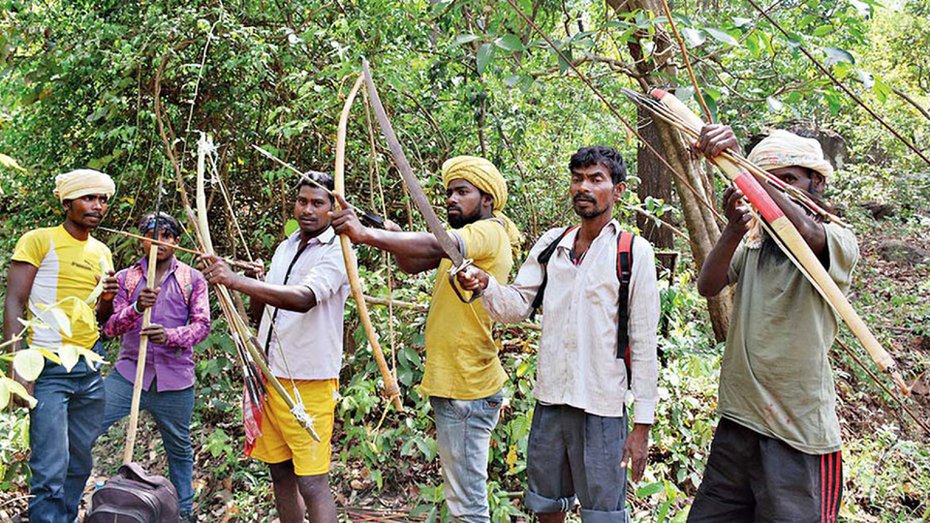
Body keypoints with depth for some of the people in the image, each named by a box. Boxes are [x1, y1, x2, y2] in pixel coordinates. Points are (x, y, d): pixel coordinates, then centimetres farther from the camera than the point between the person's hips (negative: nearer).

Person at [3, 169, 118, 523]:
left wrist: (108, 299, -1)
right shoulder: (38, 241, -3)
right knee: (51, 471, -9)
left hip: (90, 371, 6)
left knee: (79, 466, 10)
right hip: (48, 369, -6)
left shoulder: (102, 252, 15)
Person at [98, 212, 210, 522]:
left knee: (179, 448, 10)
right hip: (129, 371, 1)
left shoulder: (193, 280, 6)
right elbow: (109, 327, 1)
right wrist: (135, 308, -21)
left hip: (174, 378, -1)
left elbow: (202, 324, -3)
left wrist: (170, 336, -23)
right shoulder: (125, 278, 9)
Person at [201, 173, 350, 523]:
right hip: (269, 376, 7)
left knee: (312, 484, -8)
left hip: (309, 383, -7)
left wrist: (235, 280, -33)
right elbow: (259, 311, 18)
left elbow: (303, 299, -29)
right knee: (281, 473, 13)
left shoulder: (337, 252, -10)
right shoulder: (284, 248, 14)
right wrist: (254, 289, -4)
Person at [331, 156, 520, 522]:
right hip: (451, 382, 10)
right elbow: (414, 265, 13)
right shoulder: (467, 237, 19)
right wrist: (397, 240, -8)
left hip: (466, 389, -10)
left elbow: (435, 247, -33)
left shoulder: (488, 232, -14)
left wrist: (368, 235, -44)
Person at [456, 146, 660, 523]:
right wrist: (486, 284, -15)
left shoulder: (634, 252, -6)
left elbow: (644, 344, -7)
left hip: (602, 409, -4)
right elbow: (517, 307, 6)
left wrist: (643, 423, -9)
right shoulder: (551, 244, 8)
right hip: (549, 401, 5)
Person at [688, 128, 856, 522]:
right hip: (737, 422, 5)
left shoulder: (837, 244, -4)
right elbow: (707, 287, -5)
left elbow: (803, 230, -28)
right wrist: (733, 231, -24)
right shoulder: (752, 240, 11)